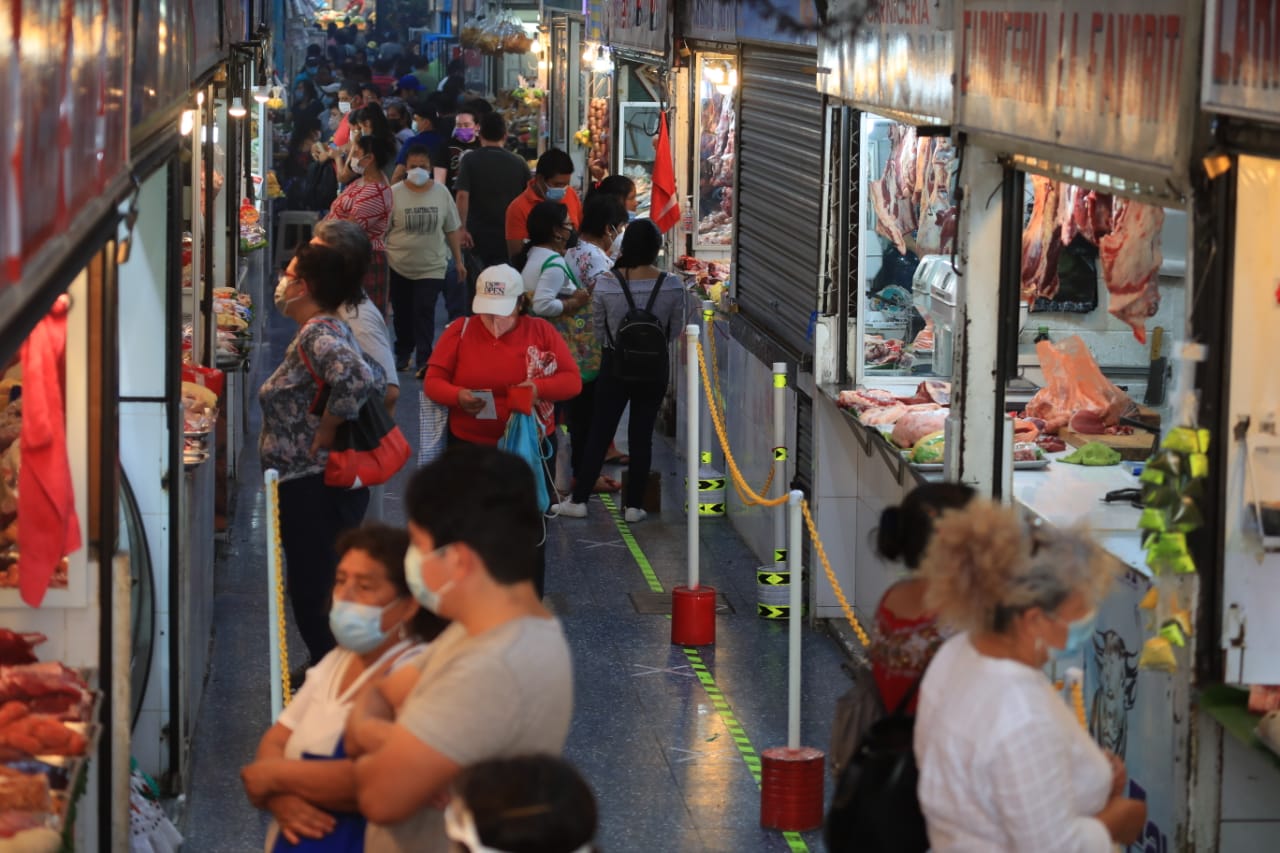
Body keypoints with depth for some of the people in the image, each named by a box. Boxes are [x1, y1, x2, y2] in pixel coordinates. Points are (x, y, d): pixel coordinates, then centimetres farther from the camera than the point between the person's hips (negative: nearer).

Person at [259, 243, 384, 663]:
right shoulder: (331, 330, 11)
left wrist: (327, 429, -23)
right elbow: (376, 380, 17)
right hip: (319, 483, 11)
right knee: (318, 585, 20)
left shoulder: (317, 336, -20)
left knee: (313, 592, -2)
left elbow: (355, 379, -36)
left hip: (313, 488, -11)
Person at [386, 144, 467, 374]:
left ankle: (424, 359, -6)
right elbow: (381, 230, -3)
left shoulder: (441, 193, 0)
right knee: (402, 312, 12)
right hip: (398, 266, 0)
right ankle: (403, 353, 30)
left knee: (424, 312, -9)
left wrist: (458, 260, 8)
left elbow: (452, 229, 8)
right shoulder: (394, 194, -7)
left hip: (432, 266, 0)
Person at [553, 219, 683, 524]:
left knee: (599, 433, 10)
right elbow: (675, 331, -1)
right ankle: (634, 505, 15)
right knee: (642, 436, 10)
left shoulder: (606, 285, -16)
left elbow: (600, 332, -4)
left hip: (615, 366, -1)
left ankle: (578, 499, 16)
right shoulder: (672, 286, -14)